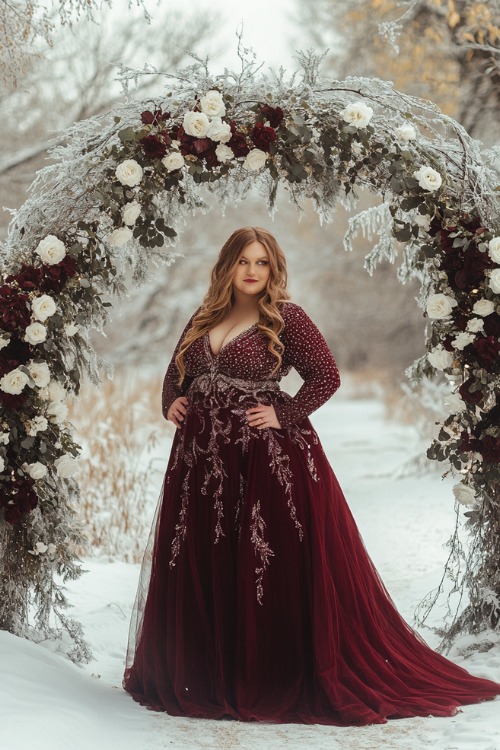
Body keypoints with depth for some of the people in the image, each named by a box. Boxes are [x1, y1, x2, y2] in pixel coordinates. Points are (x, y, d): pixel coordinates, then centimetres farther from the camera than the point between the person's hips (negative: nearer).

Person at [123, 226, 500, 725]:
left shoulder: (285, 318, -3)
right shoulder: (204, 319, 13)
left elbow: (326, 376, -6)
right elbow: (176, 374, 24)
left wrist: (283, 415, -13)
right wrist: (170, 403, 5)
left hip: (266, 458, -5)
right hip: (202, 460, 6)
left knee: (274, 572, -2)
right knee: (202, 573, 9)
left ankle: (277, 681, 9)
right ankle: (207, 678, 22)